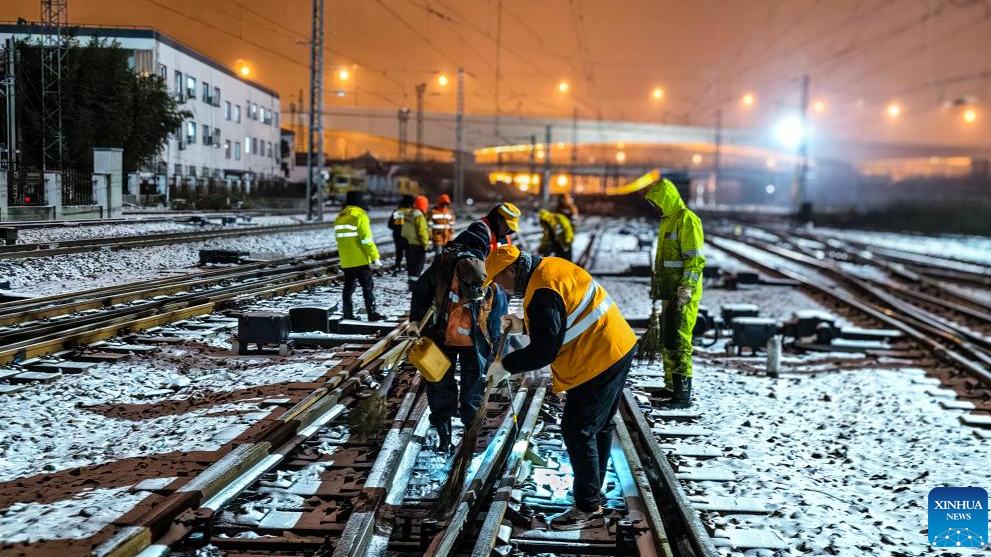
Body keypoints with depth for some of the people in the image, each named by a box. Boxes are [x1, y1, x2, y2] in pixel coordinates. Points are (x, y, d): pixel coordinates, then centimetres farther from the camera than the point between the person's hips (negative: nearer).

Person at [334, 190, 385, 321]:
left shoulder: (339, 217, 11)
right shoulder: (359, 216, -12)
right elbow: (367, 239, -17)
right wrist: (375, 257, -15)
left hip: (346, 261, 7)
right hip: (360, 260, -7)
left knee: (348, 288, 11)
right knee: (368, 287, -1)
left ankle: (348, 315, 11)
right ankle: (372, 314, -2)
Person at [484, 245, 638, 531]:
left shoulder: (542, 293, -23)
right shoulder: (551, 267, 8)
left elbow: (543, 352, -23)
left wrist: (505, 366, -11)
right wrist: (523, 325, 14)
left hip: (598, 361, -11)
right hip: (619, 348, 11)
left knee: (578, 430, -3)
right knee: (599, 426, 20)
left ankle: (588, 509, 5)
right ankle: (593, 493, 33)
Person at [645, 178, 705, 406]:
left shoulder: (687, 219, -13)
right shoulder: (667, 220, 18)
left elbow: (695, 259, -18)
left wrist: (685, 289, -24)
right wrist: (657, 285, 24)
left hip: (682, 294, -10)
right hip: (669, 292, 10)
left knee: (678, 340, -11)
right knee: (666, 340, 15)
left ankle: (683, 393, -9)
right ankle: (671, 386, 25)